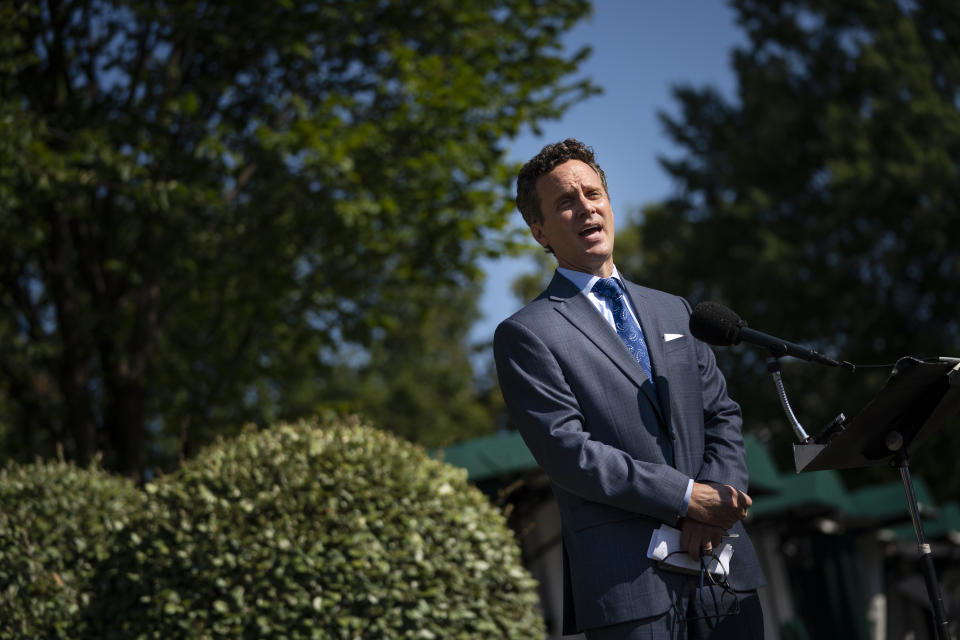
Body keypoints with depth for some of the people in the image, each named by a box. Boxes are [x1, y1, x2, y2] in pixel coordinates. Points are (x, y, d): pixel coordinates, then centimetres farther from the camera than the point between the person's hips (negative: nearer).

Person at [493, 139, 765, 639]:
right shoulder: (526, 335, 0)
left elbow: (722, 415, 14)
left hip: (722, 562, 5)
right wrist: (685, 498, -13)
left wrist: (716, 495, -5)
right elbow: (567, 452, -10)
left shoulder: (671, 311, 19)